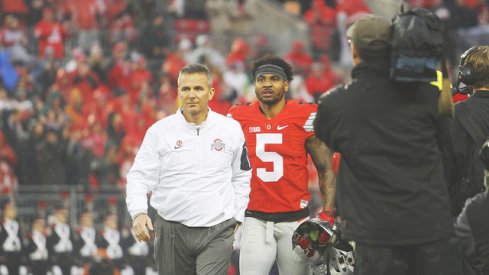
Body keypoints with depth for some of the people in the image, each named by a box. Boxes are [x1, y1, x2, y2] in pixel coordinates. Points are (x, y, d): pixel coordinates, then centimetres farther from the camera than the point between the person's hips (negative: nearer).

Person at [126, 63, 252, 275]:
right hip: (172, 231, 1)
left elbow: (241, 176, 16)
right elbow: (140, 177, -1)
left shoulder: (231, 129, 4)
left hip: (217, 233, -1)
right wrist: (138, 212, -17)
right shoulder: (159, 131, 0)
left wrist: (236, 217, 11)